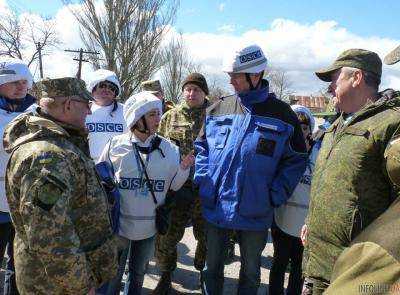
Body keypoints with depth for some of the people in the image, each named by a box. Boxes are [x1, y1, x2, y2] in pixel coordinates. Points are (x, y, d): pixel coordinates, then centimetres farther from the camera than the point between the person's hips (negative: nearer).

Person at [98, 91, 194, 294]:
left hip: (149, 225, 2)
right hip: (118, 223, -2)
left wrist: (183, 169, -17)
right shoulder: (115, 145, -10)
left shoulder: (168, 148, -4)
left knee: (138, 273, 22)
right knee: (114, 273, 15)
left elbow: (173, 186, 0)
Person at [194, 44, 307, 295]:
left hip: (255, 214, -2)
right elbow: (202, 147, 9)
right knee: (212, 266, 19)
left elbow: (296, 160, -2)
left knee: (250, 272, 19)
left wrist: (275, 197, -10)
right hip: (214, 208, 2)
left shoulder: (282, 114, -6)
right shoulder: (218, 109, 1)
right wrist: (204, 181, -3)